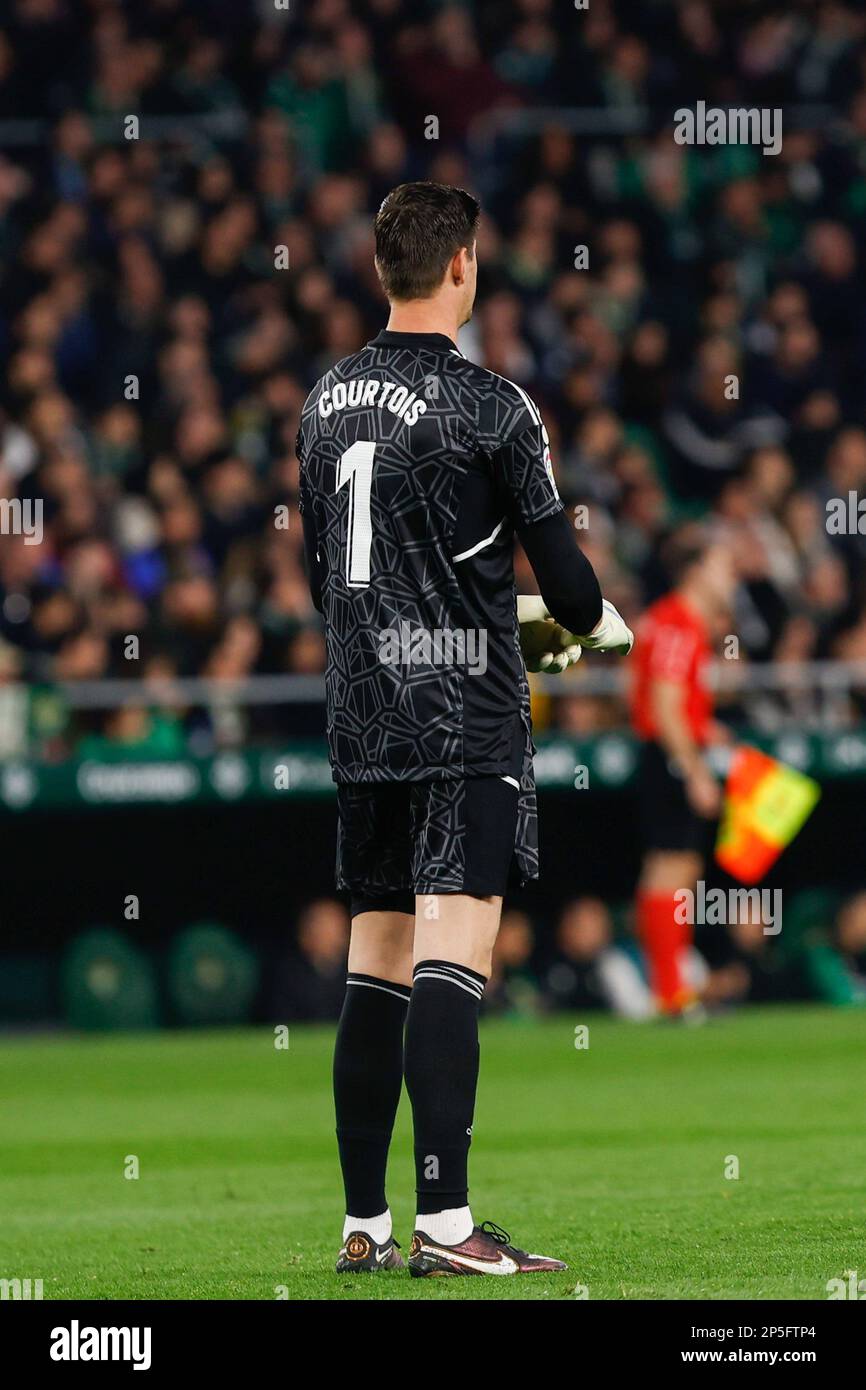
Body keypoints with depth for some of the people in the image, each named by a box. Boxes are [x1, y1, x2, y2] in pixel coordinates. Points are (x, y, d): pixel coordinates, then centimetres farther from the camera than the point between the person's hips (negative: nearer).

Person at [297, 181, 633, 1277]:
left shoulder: (328, 401, 10)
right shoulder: (490, 406, -10)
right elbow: (556, 563, -5)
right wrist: (598, 623, 16)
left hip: (359, 720, 6)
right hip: (467, 717, -6)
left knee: (374, 967, 10)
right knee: (452, 956, -12)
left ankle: (365, 1225, 11)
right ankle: (445, 1224, -20)